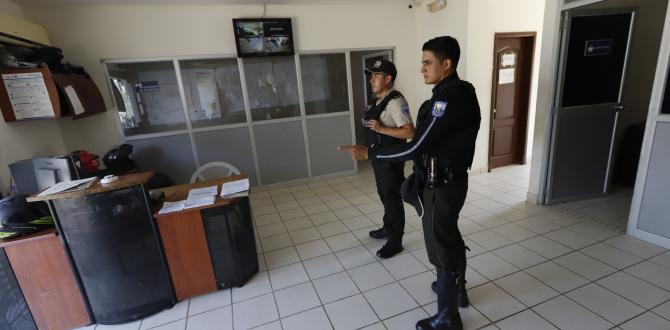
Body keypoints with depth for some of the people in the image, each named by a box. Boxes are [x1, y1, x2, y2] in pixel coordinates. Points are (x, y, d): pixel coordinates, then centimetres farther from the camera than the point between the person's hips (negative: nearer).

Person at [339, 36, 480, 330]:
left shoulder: (450, 100, -24)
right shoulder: (455, 93, 8)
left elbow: (415, 148, -27)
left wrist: (368, 153, -22)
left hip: (441, 185, -10)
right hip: (447, 180, 10)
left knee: (441, 248, 5)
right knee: (450, 238, 25)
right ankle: (457, 288, 49)